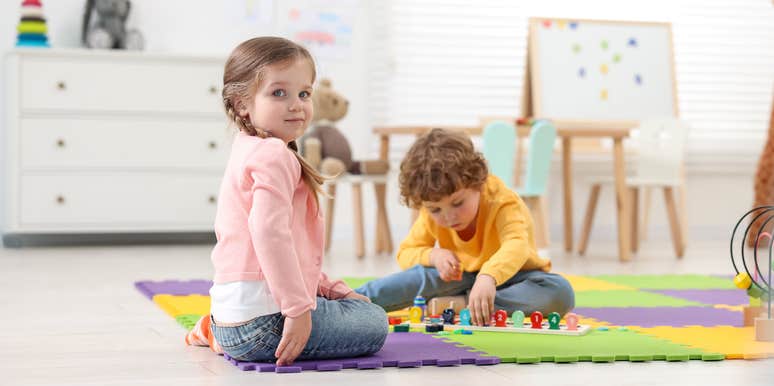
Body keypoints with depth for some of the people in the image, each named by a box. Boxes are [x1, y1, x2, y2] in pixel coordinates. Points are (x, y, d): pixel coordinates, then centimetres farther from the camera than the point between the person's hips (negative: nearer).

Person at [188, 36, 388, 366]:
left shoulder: (246, 153, 21)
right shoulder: (274, 155, -13)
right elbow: (270, 232, -26)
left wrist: (326, 288, 21)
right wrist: (298, 308, -25)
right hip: (264, 317, -10)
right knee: (373, 324, 4)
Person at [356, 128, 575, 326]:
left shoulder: (502, 201, -29)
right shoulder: (431, 215, -12)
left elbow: (517, 246, -47)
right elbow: (406, 254, -3)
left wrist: (488, 277, -67)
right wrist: (432, 256, -26)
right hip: (462, 278, 2)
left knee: (561, 293, -33)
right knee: (424, 274, -28)